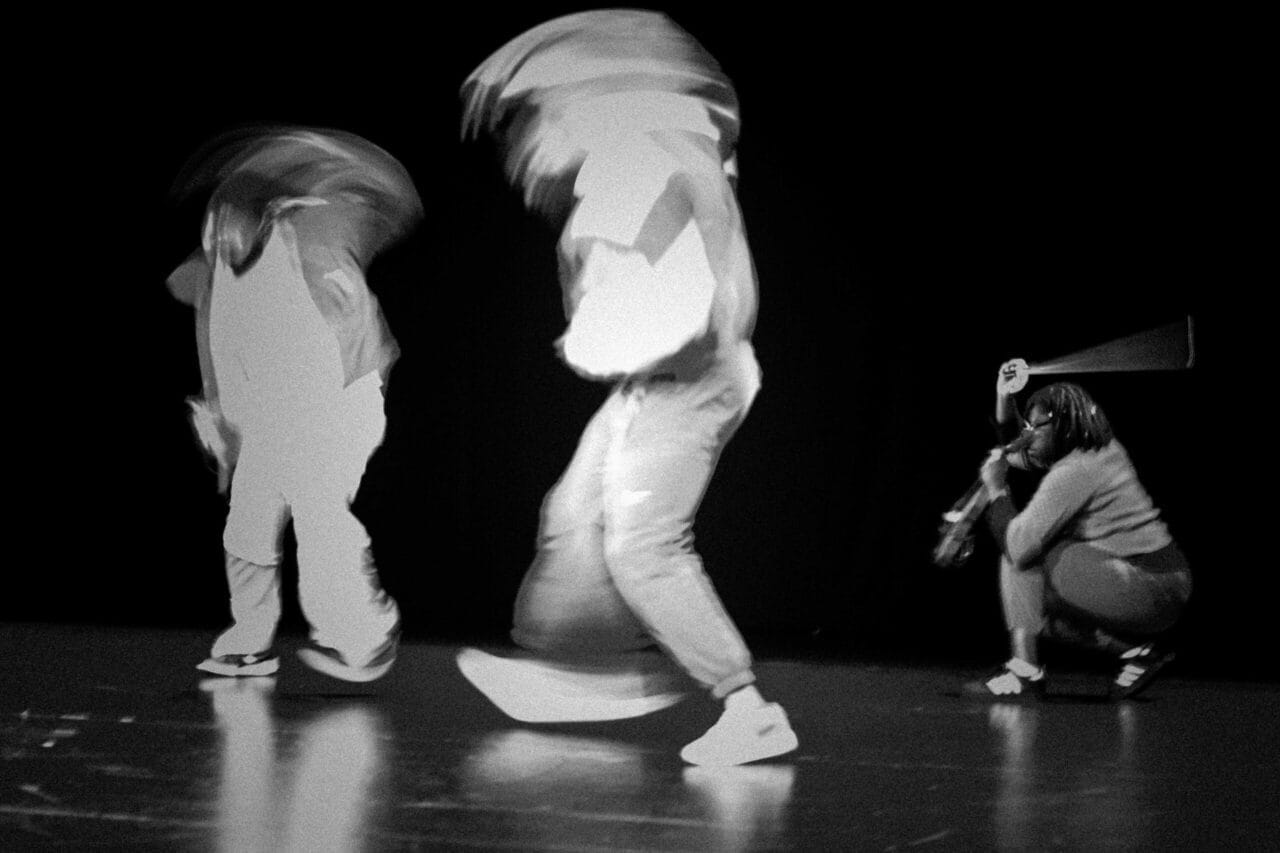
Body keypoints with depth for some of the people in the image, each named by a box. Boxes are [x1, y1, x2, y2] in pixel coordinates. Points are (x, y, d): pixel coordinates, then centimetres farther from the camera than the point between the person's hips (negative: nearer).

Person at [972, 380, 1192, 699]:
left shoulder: (1073, 472, -18)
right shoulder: (1104, 450, 12)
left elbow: (1018, 548, -23)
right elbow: (1017, 452, 29)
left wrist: (997, 490, -9)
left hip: (1149, 594, -10)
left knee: (1024, 550, -11)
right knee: (1036, 608, 20)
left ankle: (1025, 671, -10)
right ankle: (1135, 648, 11)